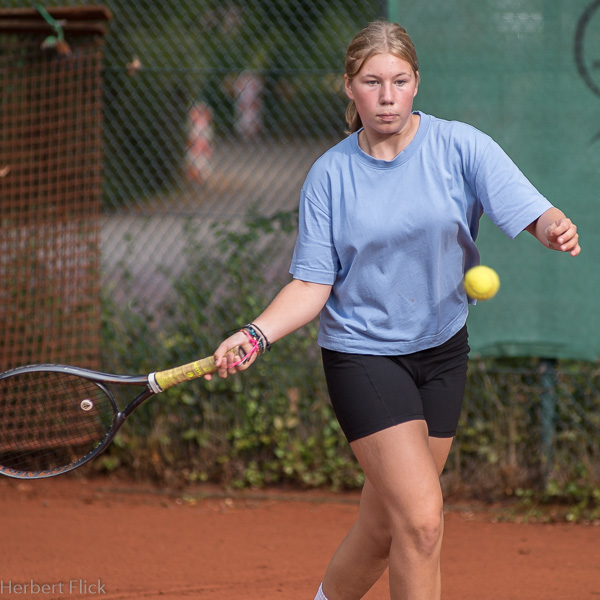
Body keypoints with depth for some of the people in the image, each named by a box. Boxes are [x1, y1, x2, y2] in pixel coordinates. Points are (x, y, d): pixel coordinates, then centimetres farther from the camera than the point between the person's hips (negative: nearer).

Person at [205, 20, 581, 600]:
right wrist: (256, 334, -22)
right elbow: (312, 284, -5)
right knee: (422, 520, -16)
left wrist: (556, 228, -41)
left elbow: (531, 211, -17)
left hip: (441, 350, 3)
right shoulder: (330, 175, -6)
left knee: (384, 526, 12)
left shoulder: (461, 146, -7)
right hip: (362, 352, -3)